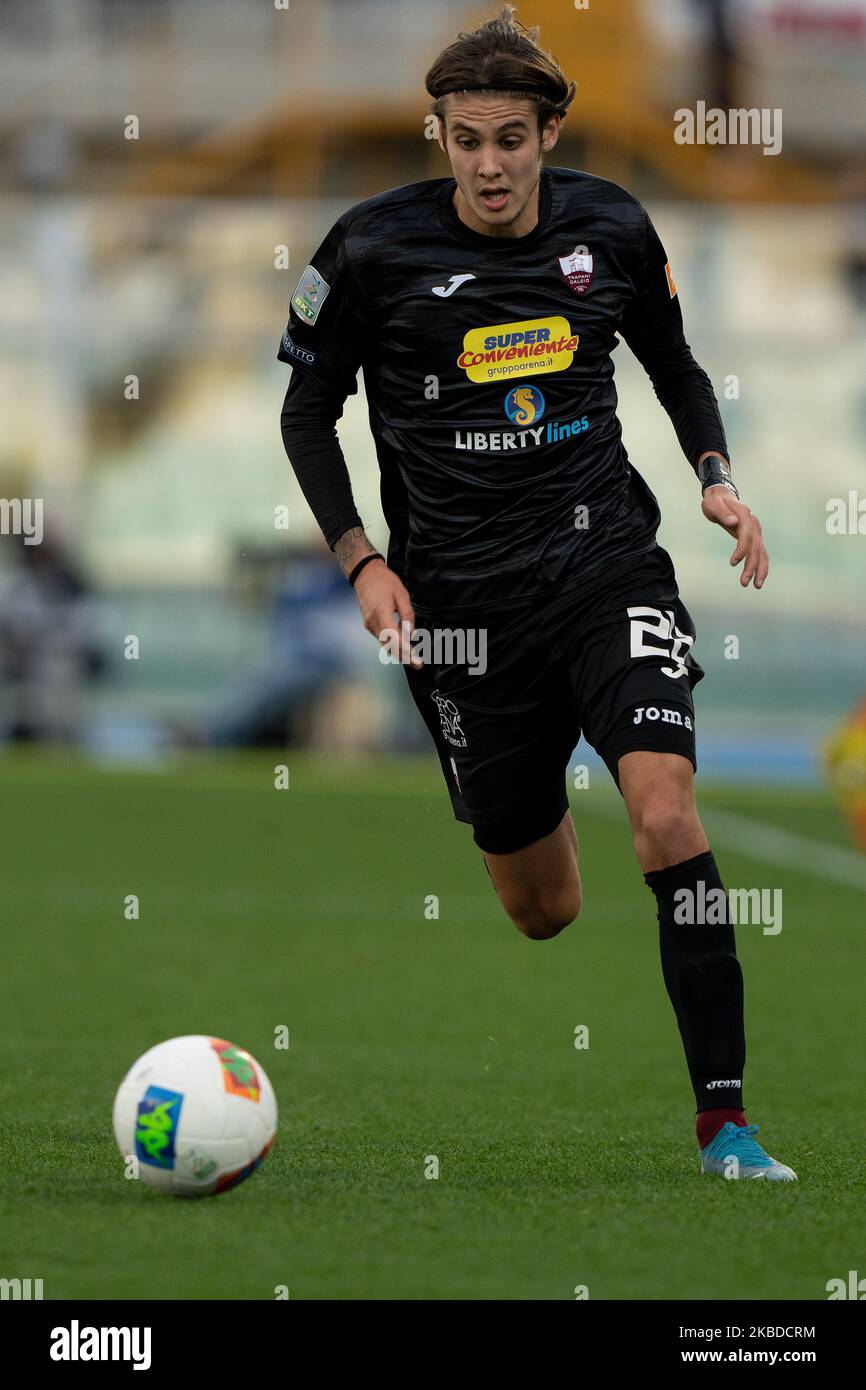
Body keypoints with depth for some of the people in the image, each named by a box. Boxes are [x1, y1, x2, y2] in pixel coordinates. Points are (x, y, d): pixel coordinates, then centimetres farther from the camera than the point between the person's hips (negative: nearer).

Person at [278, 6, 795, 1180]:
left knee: (665, 809, -23)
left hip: (608, 564, 0)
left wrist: (716, 478, 1)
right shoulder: (374, 249, -6)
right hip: (463, 598, 0)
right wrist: (361, 561, -6)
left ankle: (724, 1121, -20)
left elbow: (674, 366, 19)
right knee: (539, 908, 4)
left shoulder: (611, 230, 1)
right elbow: (308, 412, 5)